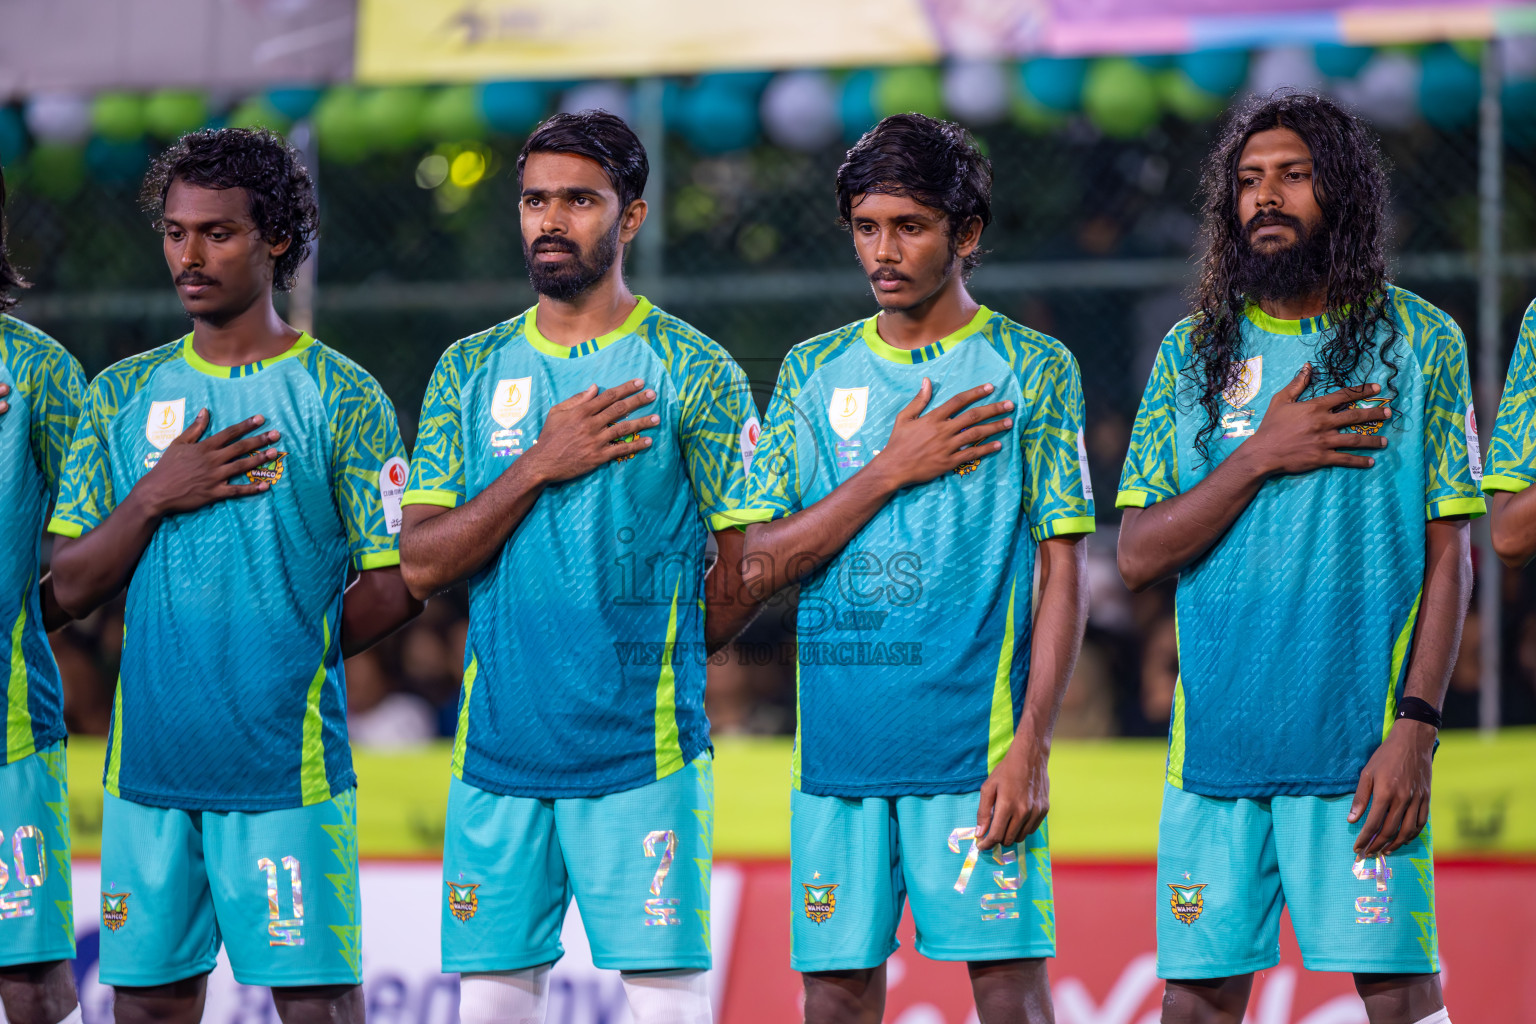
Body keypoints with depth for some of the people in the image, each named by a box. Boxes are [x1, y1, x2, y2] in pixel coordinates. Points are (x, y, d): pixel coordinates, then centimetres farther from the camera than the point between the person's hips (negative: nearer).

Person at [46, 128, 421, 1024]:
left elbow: (395, 588, -2)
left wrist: (282, 665, 0)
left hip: (288, 769, -4)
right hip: (149, 761, 4)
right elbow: (72, 585, 7)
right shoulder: (124, 395, 11)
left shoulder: (340, 397, -1)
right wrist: (154, 498, -7)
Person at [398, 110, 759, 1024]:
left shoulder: (693, 371, 0)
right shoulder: (471, 369, 11)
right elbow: (422, 564, 2)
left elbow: (748, 572, 2)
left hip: (642, 752, -3)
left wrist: (645, 660, 5)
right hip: (497, 746, 4)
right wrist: (540, 466, -7)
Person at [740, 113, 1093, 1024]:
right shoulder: (815, 371, 12)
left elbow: (1064, 573, -1)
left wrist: (1031, 745, -10)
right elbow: (759, 564, 6)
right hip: (838, 740, 3)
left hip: (976, 740, -3)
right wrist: (894, 469, -6)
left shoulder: (1032, 368, 3)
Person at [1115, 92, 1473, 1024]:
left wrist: (1413, 727, -10)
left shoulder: (1419, 342, 3)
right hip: (1216, 735, 3)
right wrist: (1262, 457, -9)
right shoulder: (1194, 353, 10)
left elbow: (1449, 556, -1)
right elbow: (1139, 556, 5)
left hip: (1360, 738, -3)